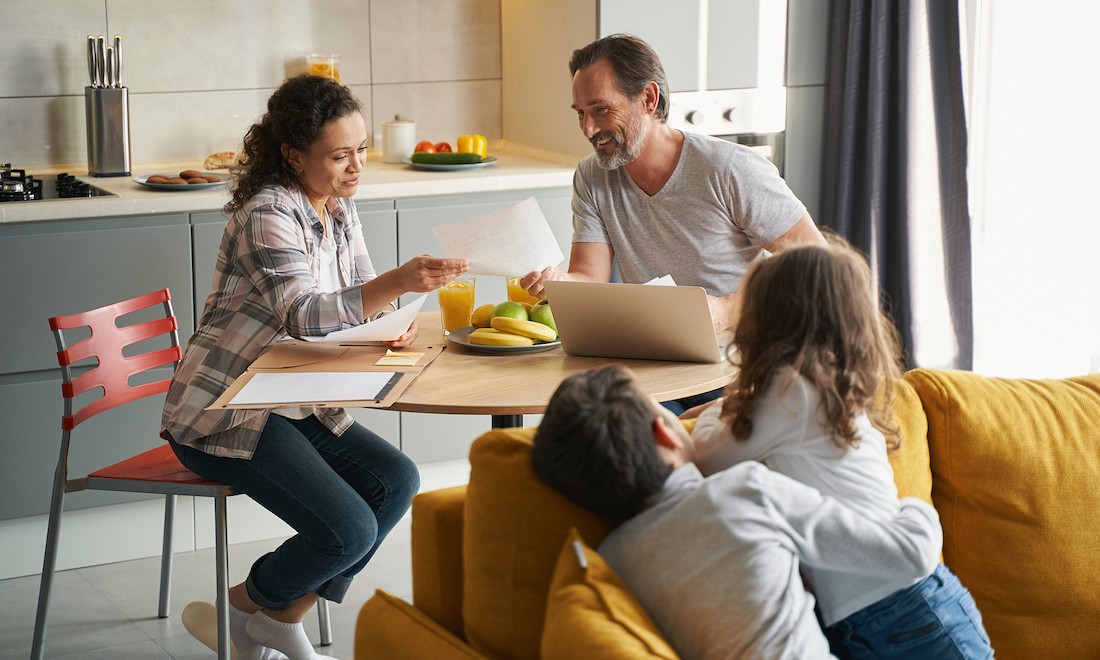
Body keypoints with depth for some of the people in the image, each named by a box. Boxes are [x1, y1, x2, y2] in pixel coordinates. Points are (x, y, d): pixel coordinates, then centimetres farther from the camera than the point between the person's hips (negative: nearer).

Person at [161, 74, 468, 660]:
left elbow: (360, 300, 12)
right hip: (224, 414, -9)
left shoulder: (338, 207, 7)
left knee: (397, 481, -4)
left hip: (294, 403, 9)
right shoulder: (267, 215, -20)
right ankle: (244, 606, 10)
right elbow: (304, 314, -32)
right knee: (348, 531, -19)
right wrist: (399, 281, -45)